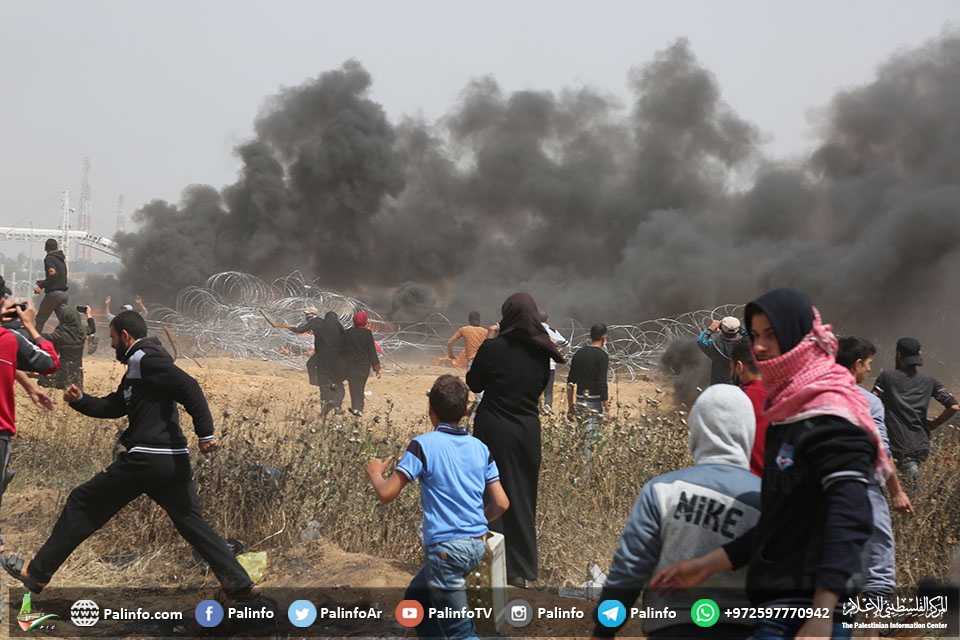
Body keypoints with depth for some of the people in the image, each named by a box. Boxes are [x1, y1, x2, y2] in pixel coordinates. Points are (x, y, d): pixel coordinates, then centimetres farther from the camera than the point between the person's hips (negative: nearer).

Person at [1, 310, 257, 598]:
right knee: (192, 523, 11)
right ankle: (238, 582, 1)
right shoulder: (138, 365, 24)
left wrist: (205, 433, -23)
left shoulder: (145, 358, -7)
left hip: (146, 458, -9)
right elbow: (112, 406, 28)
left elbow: (188, 387, -18)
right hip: (175, 460, 9)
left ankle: (37, 572, 11)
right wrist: (80, 400, 11)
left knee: (82, 503, 4)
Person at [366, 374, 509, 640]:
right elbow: (500, 503, 5)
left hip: (446, 546, -7)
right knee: (416, 597, 27)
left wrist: (375, 473, 9)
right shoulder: (480, 448, 7)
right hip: (476, 546, 7)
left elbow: (386, 494, -13)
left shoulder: (423, 445, -10)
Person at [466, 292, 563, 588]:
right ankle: (522, 568, 19)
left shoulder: (491, 348, -14)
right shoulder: (541, 353, -3)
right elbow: (541, 387, 9)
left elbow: (474, 384, -2)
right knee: (522, 497, 14)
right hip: (528, 430, 3)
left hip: (494, 430, -3)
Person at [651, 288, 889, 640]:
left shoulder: (828, 415, -11)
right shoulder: (786, 417, 17)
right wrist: (706, 565, 19)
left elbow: (849, 517, -21)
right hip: (780, 603, 9)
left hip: (807, 610, -9)